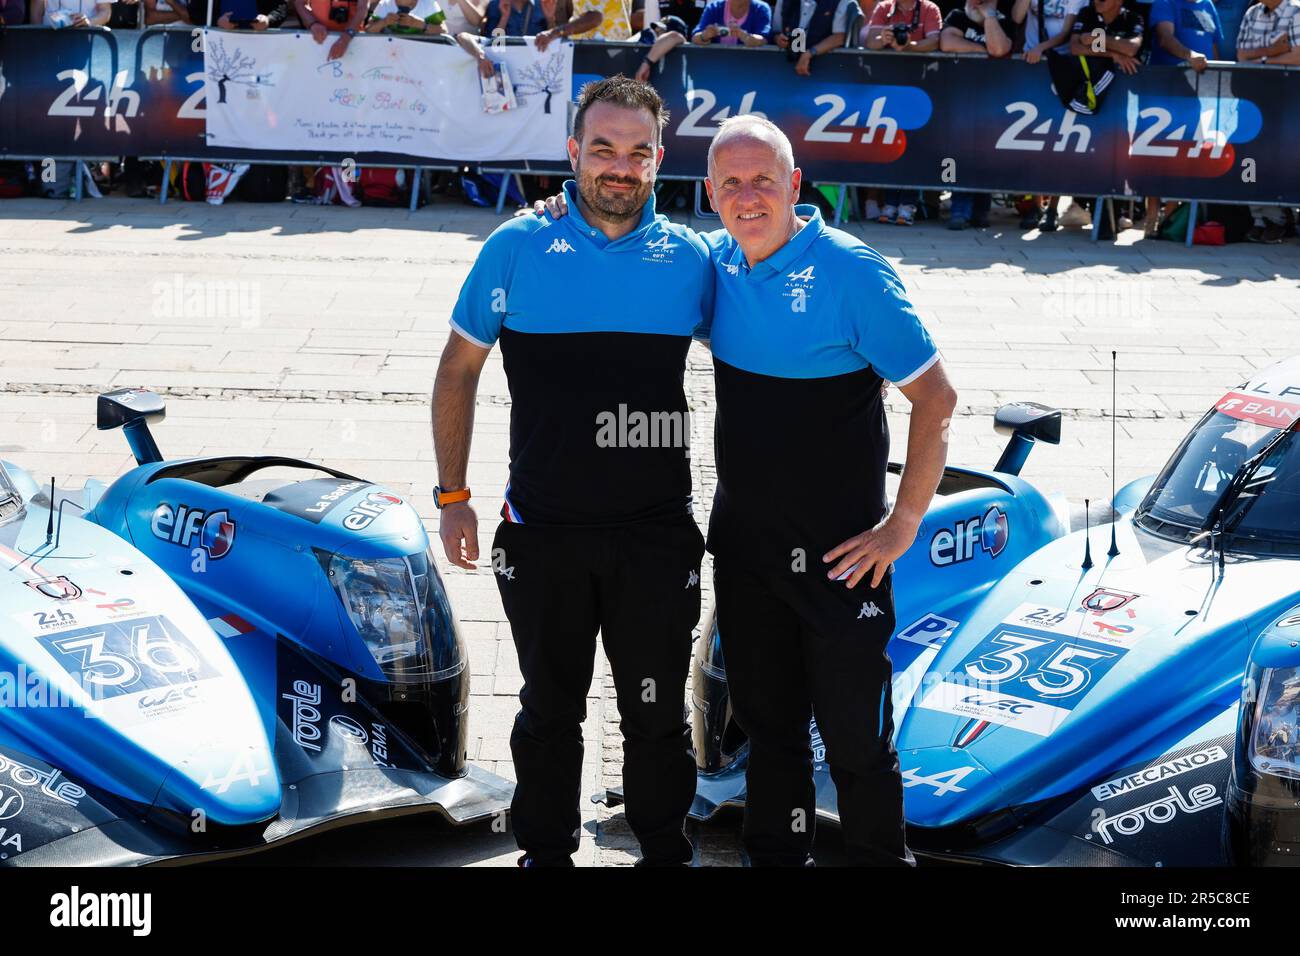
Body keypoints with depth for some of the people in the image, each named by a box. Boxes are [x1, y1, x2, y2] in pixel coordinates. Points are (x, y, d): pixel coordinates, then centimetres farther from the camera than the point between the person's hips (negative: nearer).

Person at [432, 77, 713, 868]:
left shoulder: (692, 259, 0)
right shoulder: (517, 248, -2)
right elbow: (459, 369, 5)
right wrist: (453, 497, 2)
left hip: (658, 535, 0)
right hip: (543, 531, 0)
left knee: (657, 713, 9)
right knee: (549, 708, 14)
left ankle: (665, 849, 27)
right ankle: (546, 850, 31)